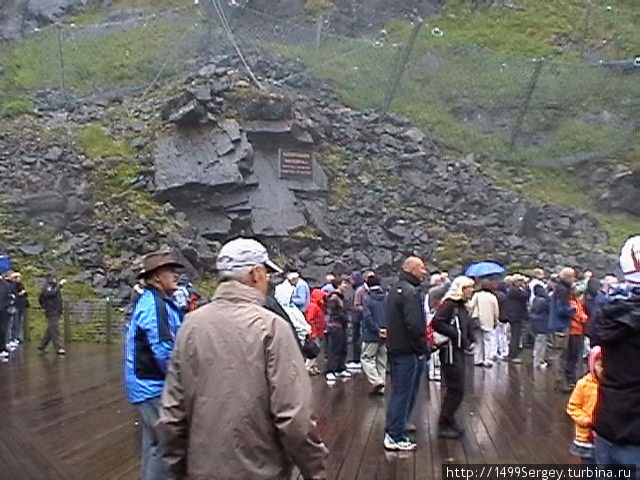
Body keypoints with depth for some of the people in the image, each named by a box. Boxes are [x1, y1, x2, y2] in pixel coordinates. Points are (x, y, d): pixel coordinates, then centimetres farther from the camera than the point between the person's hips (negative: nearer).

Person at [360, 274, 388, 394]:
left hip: (372, 335, -5)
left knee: (366, 358, 6)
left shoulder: (366, 298, -10)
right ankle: (381, 387, 17)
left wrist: (377, 330, -12)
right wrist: (386, 329, -3)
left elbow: (368, 317, -17)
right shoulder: (387, 297, 3)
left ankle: (376, 381, -10)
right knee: (382, 360, 14)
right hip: (385, 335, 5)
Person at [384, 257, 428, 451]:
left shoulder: (395, 289, 14)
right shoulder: (411, 292, -18)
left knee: (398, 391, 18)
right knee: (403, 393, -3)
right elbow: (414, 324, -27)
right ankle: (396, 437, 2)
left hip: (394, 348, 10)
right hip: (408, 351, -10)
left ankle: (392, 431, 27)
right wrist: (423, 346, -13)